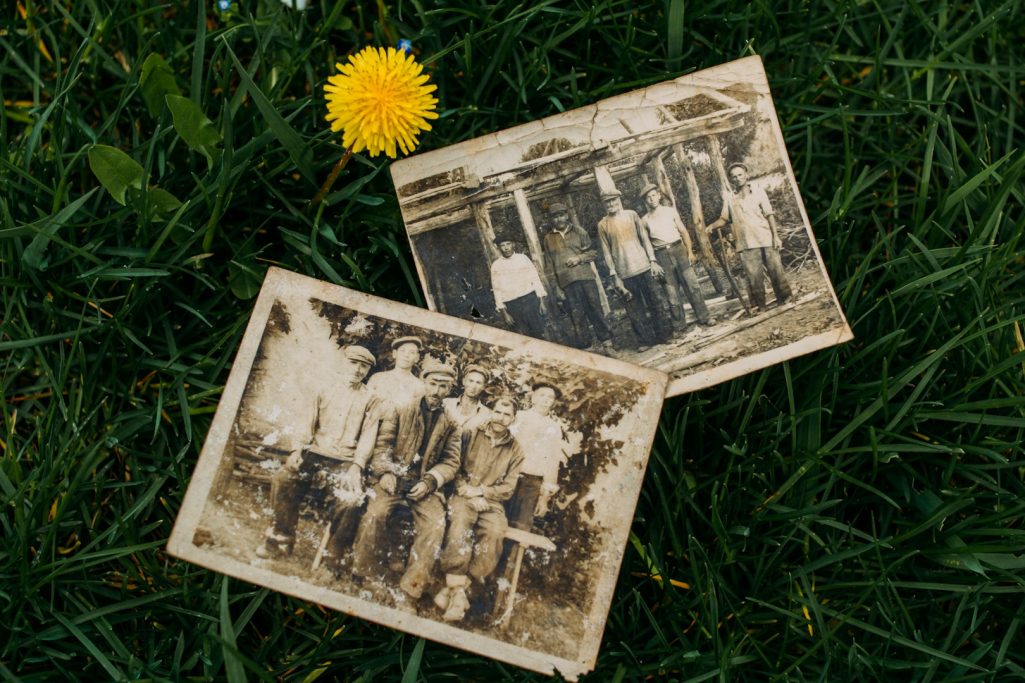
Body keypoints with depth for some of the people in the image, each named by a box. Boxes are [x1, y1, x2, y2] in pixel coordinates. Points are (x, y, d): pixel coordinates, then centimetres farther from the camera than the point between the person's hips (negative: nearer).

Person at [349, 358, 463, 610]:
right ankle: (363, 576, -13)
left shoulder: (450, 424, 10)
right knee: (375, 513, -30)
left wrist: (429, 482, -10)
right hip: (393, 479, -1)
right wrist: (384, 472, -13)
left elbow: (451, 462, 7)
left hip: (425, 485, 1)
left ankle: (409, 592, -22)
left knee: (435, 525, -26)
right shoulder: (402, 411, 7)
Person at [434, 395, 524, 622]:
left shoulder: (515, 449, 13)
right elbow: (455, 469, 7)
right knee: (461, 524, -36)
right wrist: (469, 493, -8)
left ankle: (453, 587, -30)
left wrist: (481, 491, -7)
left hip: (492, 502, 1)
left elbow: (508, 488, 9)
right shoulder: (472, 434, 10)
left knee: (495, 533, -33)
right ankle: (458, 591, -33)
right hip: (463, 496, -1)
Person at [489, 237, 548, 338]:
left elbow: (535, 278, 3)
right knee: (526, 335, 4)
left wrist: (541, 301, -2)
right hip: (511, 305, 0)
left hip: (530, 299, 0)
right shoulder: (496, 266, 1)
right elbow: (497, 289, 2)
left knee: (539, 332, 3)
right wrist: (503, 312, -2)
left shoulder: (522, 258, 3)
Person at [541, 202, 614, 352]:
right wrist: (556, 287, 2)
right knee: (577, 315, 0)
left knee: (595, 310, 1)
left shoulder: (579, 233, 10)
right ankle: (586, 345, 6)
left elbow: (593, 252, 10)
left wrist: (579, 257, -9)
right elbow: (550, 265, 8)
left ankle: (605, 341, 11)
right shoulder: (548, 239, 10)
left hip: (585, 277, 0)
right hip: (566, 283, 0)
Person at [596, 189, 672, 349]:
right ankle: (646, 340, 10)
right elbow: (606, 252, 2)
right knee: (635, 309, 2)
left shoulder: (631, 215, 5)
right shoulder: (602, 225, 2)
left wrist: (653, 261, -1)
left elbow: (644, 238, 6)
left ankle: (663, 335, 15)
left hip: (643, 267, 1)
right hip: (624, 273, -1)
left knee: (655, 303, 5)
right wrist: (614, 276, -3)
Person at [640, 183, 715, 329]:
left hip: (678, 249, 1)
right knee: (671, 291, 2)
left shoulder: (671, 211, 6)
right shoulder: (645, 220, 4)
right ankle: (680, 324, 11)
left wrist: (690, 251, -1)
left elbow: (683, 231, 6)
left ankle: (703, 317, 6)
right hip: (661, 255, -1)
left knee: (692, 284, -2)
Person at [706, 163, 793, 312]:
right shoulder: (728, 198, 7)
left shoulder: (758, 192, 5)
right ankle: (757, 304, 4)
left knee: (776, 269, 3)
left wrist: (776, 236, -6)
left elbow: (769, 215, 2)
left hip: (765, 239, -1)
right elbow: (724, 219, 11)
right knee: (753, 275, -1)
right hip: (746, 244, 1)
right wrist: (712, 226, -9)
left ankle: (785, 297, 14)